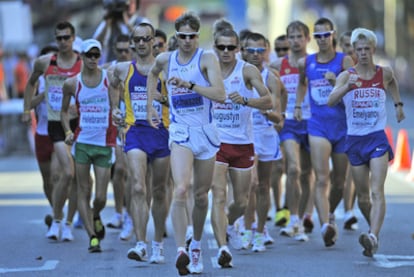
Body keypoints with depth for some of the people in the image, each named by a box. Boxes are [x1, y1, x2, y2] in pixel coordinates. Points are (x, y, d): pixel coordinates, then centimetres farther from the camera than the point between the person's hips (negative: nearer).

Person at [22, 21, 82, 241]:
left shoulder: (83, 64, -2)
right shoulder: (44, 62, 4)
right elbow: (31, 84, 22)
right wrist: (27, 110, 17)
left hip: (78, 122, 1)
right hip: (55, 123, -1)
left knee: (76, 177, 3)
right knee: (68, 173, -16)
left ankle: (68, 224, 15)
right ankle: (56, 221, 0)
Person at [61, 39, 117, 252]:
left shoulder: (110, 79, 0)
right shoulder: (72, 83, 4)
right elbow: (64, 110, 15)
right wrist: (68, 131, 0)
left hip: (105, 144, -1)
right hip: (82, 142, 1)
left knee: (101, 197, 0)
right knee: (83, 192, -3)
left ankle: (96, 218, 33)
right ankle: (92, 236, 2)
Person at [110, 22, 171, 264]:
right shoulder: (123, 69, 7)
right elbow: (112, 87, 26)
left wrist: (163, 98, -11)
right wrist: (114, 108, 12)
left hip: (161, 133, 1)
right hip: (135, 132, 0)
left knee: (159, 192, 10)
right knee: (138, 188, -17)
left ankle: (158, 244, 23)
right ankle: (141, 244, -22)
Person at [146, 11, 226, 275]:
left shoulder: (207, 58, -6)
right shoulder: (165, 59, 5)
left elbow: (220, 95, -18)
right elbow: (153, 74, 31)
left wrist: (189, 84, -27)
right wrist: (150, 106, 24)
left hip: (206, 132, 0)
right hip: (180, 132, 0)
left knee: (201, 195, 11)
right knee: (181, 190, -21)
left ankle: (196, 246, 33)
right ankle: (181, 250, -27)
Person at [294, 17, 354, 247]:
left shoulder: (344, 61, -2)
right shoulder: (305, 63, 6)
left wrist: (336, 83, -22)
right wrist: (298, 105, 17)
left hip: (343, 126, 0)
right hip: (318, 126, 0)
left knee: (339, 181, 11)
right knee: (321, 180, -15)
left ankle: (329, 216, 38)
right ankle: (325, 226, -26)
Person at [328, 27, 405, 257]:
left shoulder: (384, 73, 2)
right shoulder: (347, 76, -4)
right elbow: (331, 101, -22)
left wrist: (398, 103, 21)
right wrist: (347, 86, -37)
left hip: (378, 138, -1)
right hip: (355, 140, 1)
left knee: (377, 192, -18)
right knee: (362, 197, 9)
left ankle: (373, 237, -31)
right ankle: (375, 231, 31)